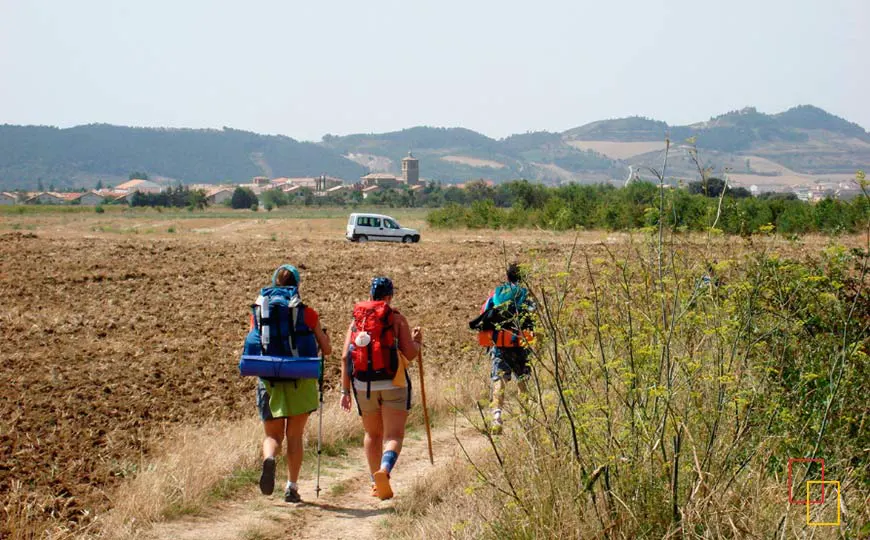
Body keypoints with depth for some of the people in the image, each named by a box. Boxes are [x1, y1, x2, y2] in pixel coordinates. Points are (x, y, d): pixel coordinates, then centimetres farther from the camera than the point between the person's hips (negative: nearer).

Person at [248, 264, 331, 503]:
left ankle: (269, 459, -22)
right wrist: (323, 336, 24)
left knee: (272, 435, 11)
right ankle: (291, 487, 9)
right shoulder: (307, 313, -3)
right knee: (294, 436, 12)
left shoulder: (259, 311, 3)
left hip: (269, 380, 1)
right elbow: (326, 350, 3)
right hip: (300, 382, -1)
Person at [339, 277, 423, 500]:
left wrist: (345, 390, 4)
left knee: (372, 434, 20)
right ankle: (384, 470, -31)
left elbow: (345, 357, 2)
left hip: (363, 385, 3)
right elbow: (410, 354, -7)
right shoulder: (397, 319, -1)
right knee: (393, 436, -4)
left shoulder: (356, 320, 8)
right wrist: (417, 341, 15)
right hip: (392, 383, -3)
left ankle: (376, 484, 23)